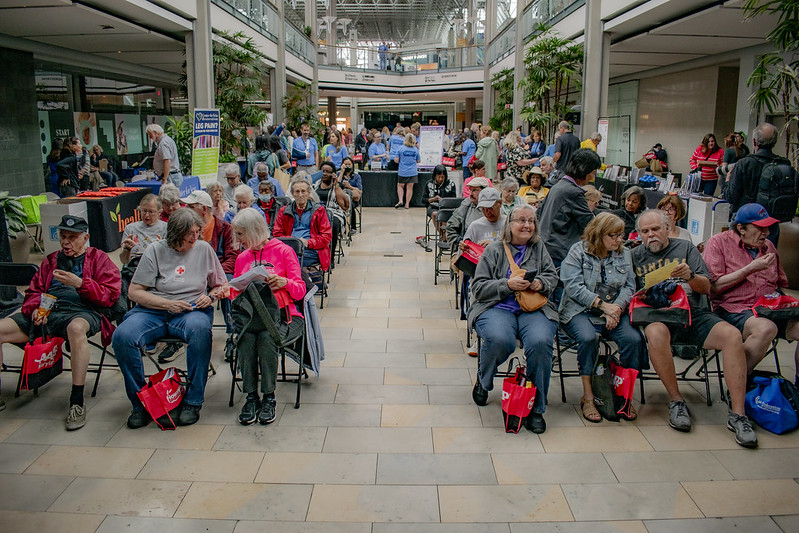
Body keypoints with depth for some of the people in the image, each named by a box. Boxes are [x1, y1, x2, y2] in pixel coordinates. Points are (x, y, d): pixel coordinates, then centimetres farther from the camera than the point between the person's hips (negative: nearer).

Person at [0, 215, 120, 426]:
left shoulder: (98, 258, 13)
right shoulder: (51, 260, 28)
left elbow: (110, 296, 1)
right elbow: (33, 291, 27)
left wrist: (80, 283, -14)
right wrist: (35, 307, 3)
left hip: (81, 311, -6)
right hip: (46, 313, 6)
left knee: (76, 328, -42)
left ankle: (77, 402, -35)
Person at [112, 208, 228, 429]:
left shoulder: (204, 249, 8)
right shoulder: (155, 251, 3)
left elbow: (222, 286, 17)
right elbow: (134, 292, 0)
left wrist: (211, 296, -6)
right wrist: (168, 304, -12)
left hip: (191, 310, 0)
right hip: (153, 311, 1)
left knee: (200, 329, -37)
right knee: (122, 336, -28)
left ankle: (192, 402, -22)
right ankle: (140, 402, -8)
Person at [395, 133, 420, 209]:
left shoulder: (401, 149, -6)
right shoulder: (416, 150, -1)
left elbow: (396, 160, -4)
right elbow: (419, 161, 8)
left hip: (402, 172, -1)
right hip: (412, 172, 1)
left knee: (400, 186, 14)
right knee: (409, 187, 6)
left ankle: (400, 200, -1)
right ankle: (407, 204, 9)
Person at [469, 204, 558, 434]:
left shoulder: (539, 248, 18)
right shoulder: (494, 250, 9)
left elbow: (553, 276, 20)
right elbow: (478, 287, 3)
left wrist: (541, 283, -4)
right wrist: (508, 285, -12)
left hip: (534, 309, 2)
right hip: (497, 308, -2)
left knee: (540, 342, -32)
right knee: (499, 340, -36)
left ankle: (536, 408, -14)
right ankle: (483, 379, 2)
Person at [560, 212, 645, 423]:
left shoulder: (624, 254, 13)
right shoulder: (578, 251, -1)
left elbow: (629, 287, 6)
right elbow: (574, 286, -10)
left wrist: (617, 307, -14)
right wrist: (602, 305, -17)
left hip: (615, 310, 4)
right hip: (580, 310, -4)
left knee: (634, 339, -25)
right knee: (588, 337, -34)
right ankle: (587, 397, -19)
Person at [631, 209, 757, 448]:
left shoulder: (685, 247, 15)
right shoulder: (635, 256, 14)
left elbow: (706, 287, 10)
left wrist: (690, 276, -11)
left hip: (693, 312, 2)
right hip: (657, 316, -2)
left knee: (732, 335, -26)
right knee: (655, 334, -38)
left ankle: (737, 414, -19)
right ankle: (676, 401, -18)